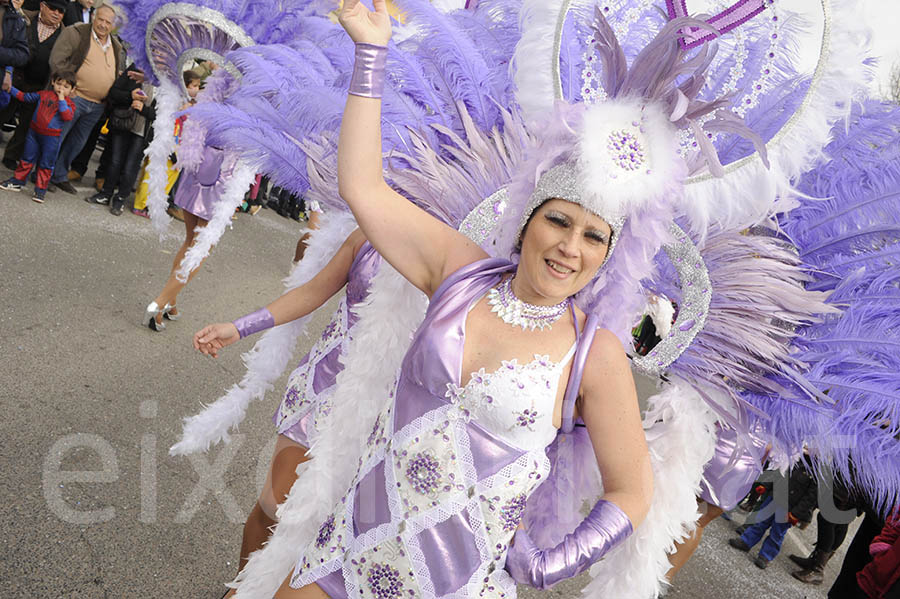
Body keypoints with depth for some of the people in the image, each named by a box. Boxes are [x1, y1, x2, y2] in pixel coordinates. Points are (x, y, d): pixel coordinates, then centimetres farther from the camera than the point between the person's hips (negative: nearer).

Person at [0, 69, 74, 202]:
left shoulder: (69, 104, -4)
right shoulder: (44, 94, 5)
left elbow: (68, 117, -23)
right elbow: (25, 97, 18)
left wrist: (61, 99, -22)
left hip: (51, 137, -4)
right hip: (34, 132, 4)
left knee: (46, 164, 3)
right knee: (27, 158, 14)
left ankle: (40, 189, 11)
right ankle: (17, 181, 26)